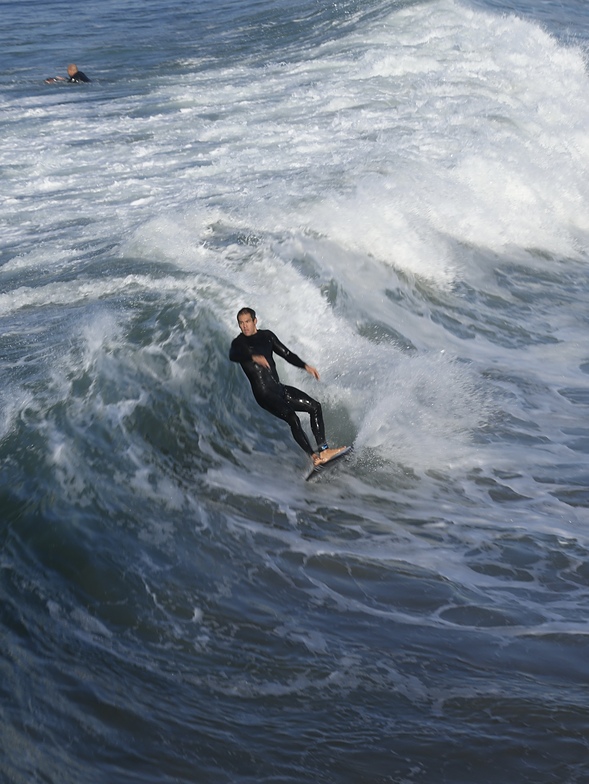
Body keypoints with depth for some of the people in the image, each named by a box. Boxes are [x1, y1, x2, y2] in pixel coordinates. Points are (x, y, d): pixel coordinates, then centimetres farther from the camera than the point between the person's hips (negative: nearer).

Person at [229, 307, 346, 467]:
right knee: (292, 417, -25)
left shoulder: (267, 336, 13)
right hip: (264, 394, -7)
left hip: (279, 388, 7)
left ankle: (323, 449, 2)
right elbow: (233, 356, -29)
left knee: (315, 406, 2)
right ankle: (313, 456, -22)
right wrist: (253, 357, -48)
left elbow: (286, 354, 19)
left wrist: (305, 366, 6)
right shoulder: (239, 343, -5)